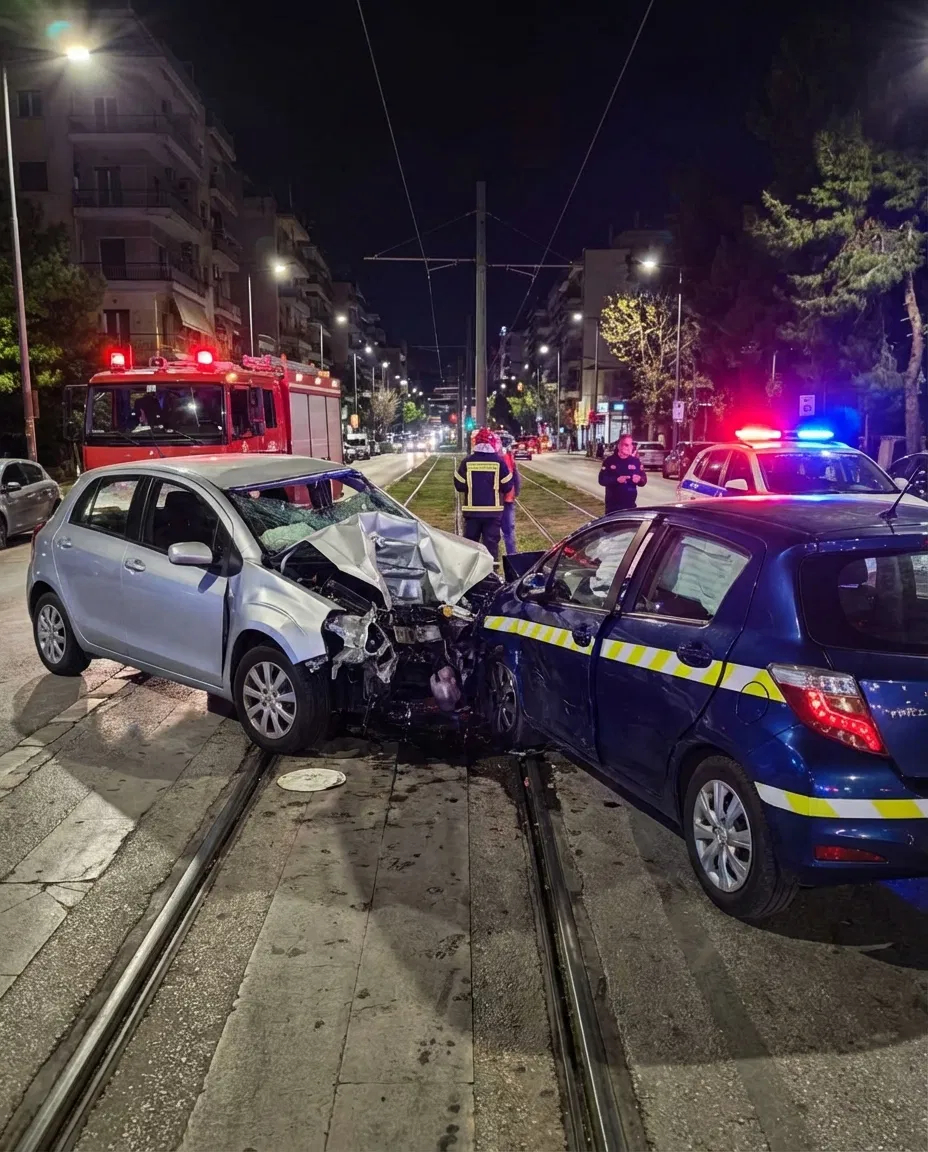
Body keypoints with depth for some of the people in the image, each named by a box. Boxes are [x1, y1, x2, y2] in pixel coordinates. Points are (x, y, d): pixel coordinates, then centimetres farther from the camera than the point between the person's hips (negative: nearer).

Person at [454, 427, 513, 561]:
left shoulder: (467, 461, -4)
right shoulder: (499, 461, -6)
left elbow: (459, 485, 2)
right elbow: (507, 486, -2)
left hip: (472, 510, 1)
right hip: (493, 510, -1)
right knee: (491, 542, 5)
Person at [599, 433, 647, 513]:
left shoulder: (635, 461, 7)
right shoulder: (609, 460, -1)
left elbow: (644, 480, 9)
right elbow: (602, 479, -8)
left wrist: (639, 479, -16)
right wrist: (617, 480, -24)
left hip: (630, 504, 2)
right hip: (613, 504, -2)